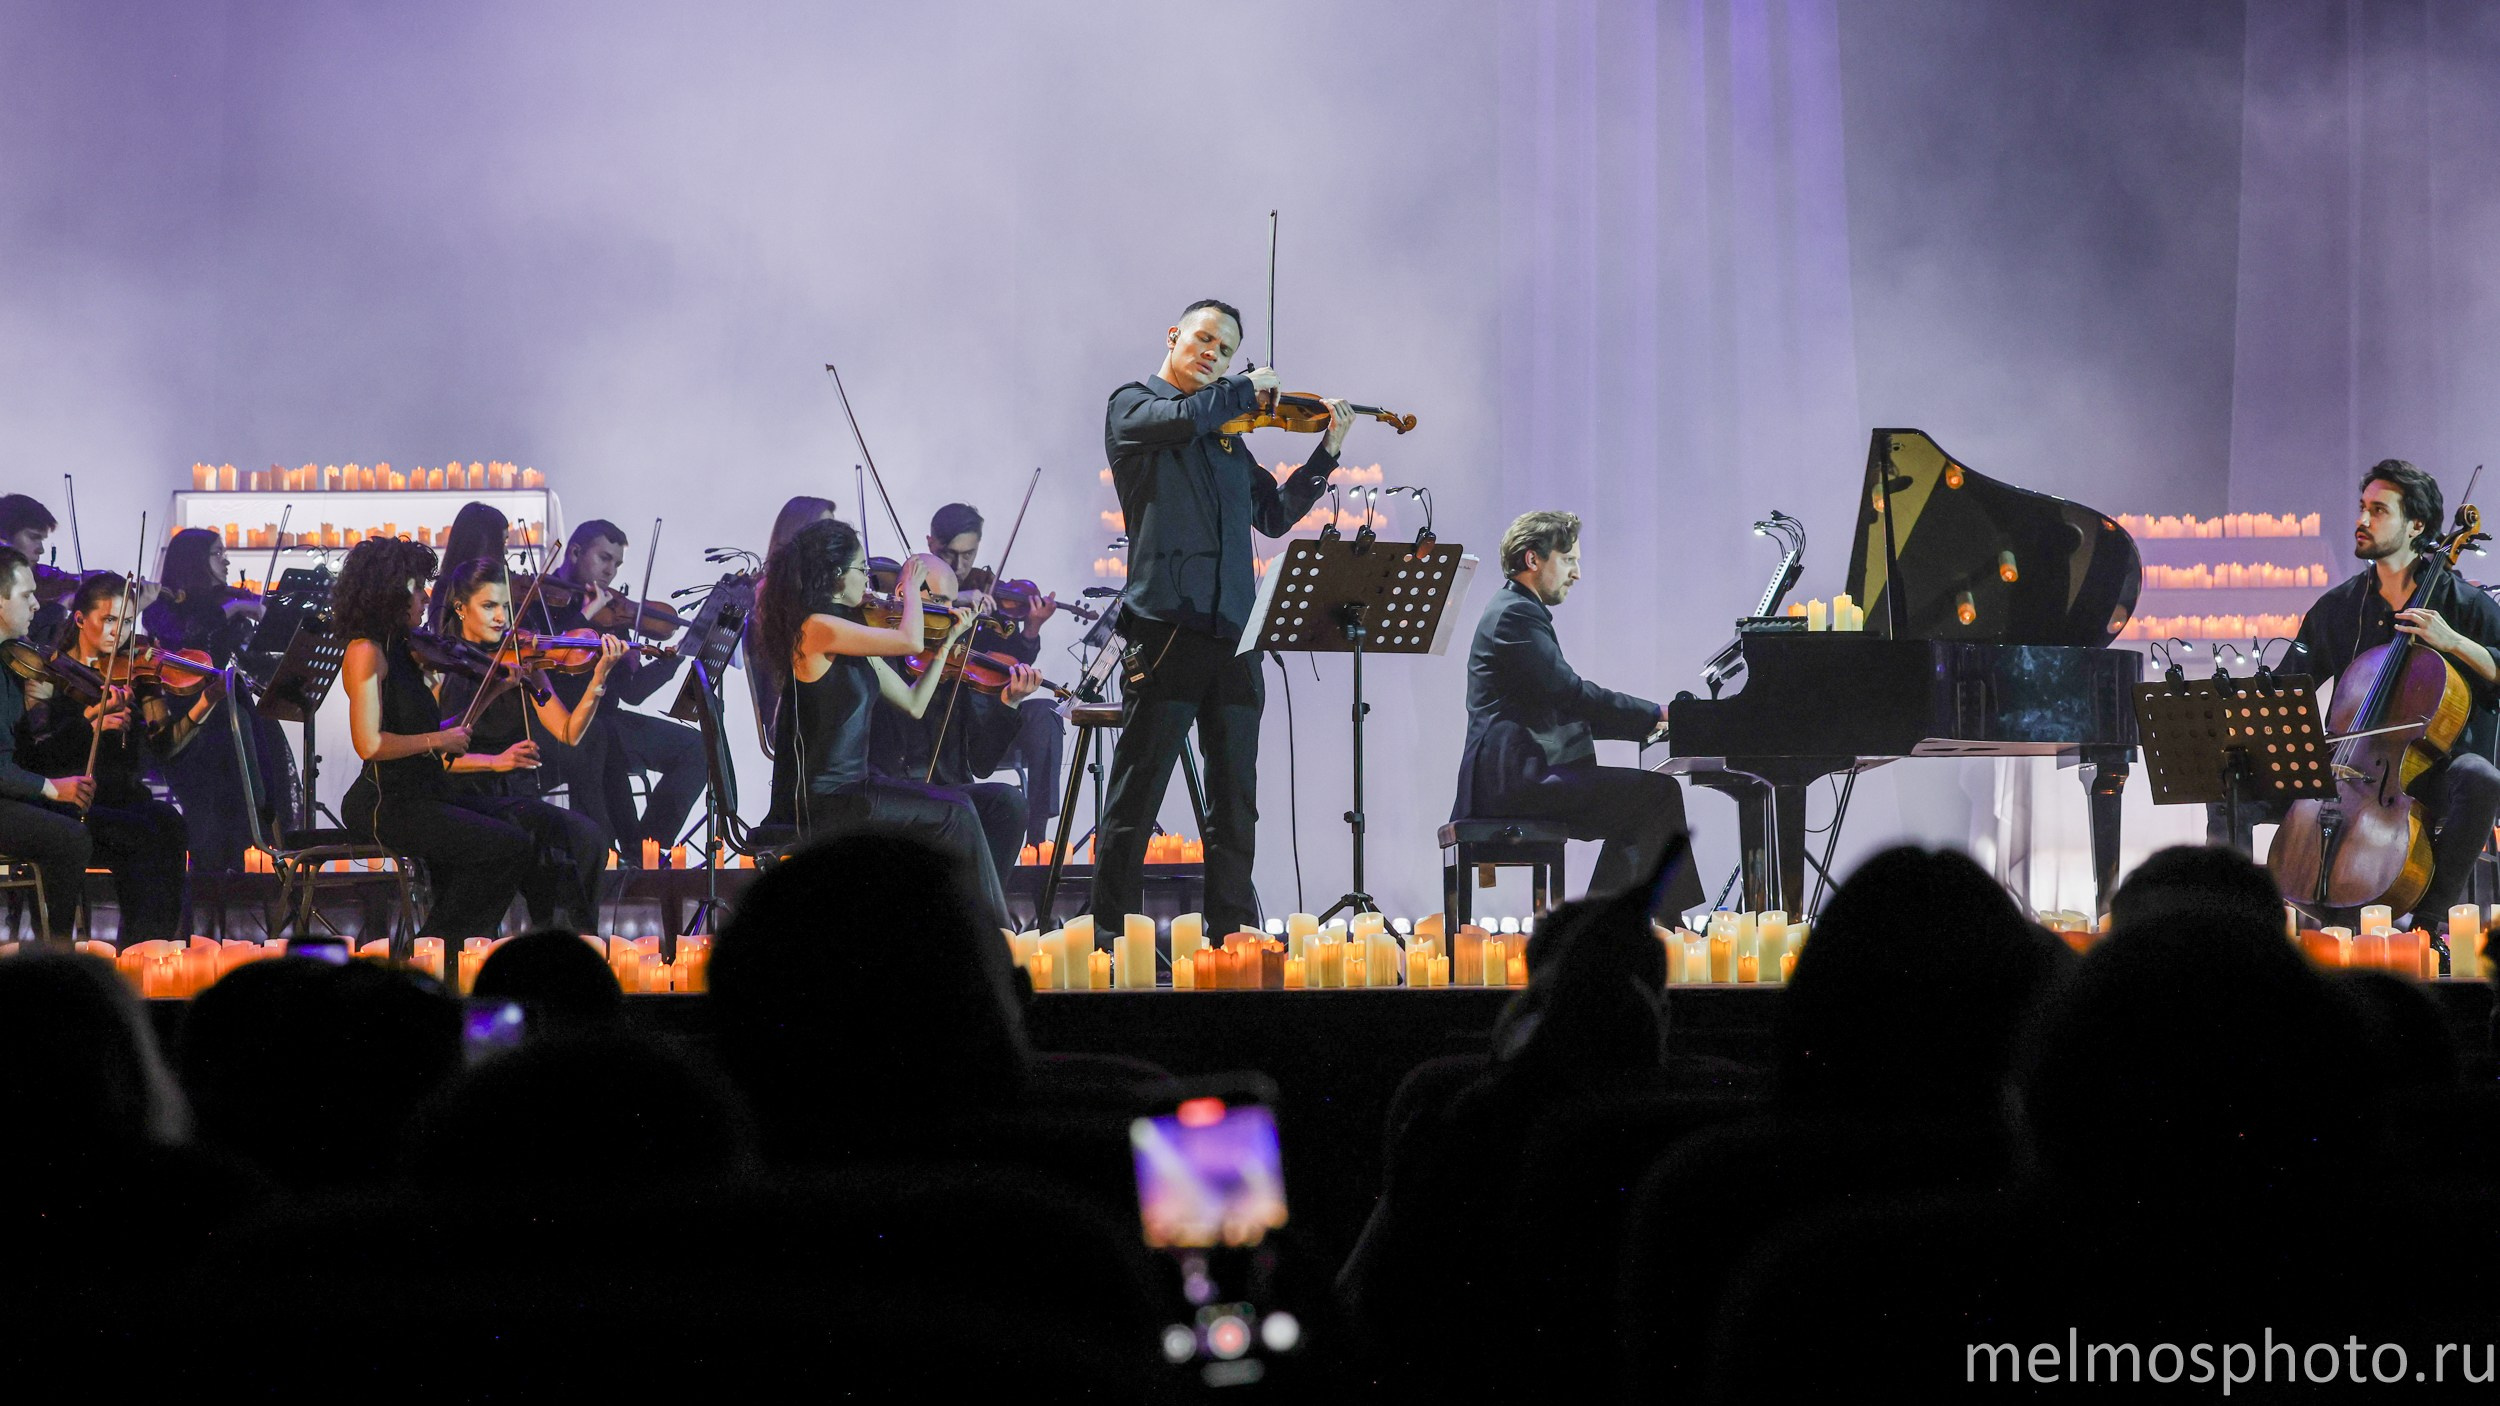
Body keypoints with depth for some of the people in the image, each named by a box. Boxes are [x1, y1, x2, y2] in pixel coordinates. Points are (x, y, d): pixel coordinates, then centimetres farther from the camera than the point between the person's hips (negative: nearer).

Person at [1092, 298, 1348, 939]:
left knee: (1236, 803, 8)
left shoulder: (1227, 433, 21)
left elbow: (1274, 515, 23)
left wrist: (1327, 453, 15)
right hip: (1167, 627, -6)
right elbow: (1182, 417, -19)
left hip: (1234, 633, 6)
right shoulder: (1133, 404, 4)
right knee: (1135, 801, -4)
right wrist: (1247, 390, -4)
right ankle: (1110, 938, -1)